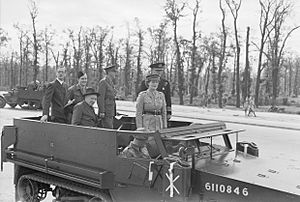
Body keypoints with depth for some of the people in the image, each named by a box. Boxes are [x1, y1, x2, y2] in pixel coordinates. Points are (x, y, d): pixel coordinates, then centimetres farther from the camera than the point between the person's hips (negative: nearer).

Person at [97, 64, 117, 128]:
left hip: (110, 112, 9)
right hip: (105, 112, -9)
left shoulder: (110, 83, 17)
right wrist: (102, 112, -20)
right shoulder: (103, 82, -10)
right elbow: (100, 97, -16)